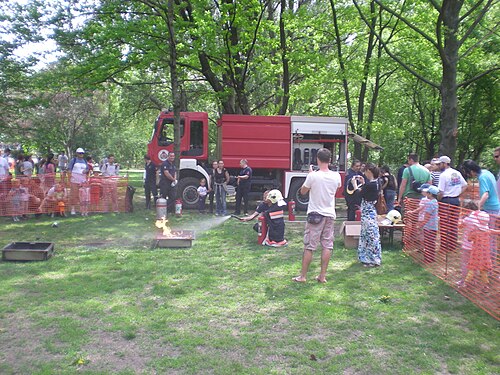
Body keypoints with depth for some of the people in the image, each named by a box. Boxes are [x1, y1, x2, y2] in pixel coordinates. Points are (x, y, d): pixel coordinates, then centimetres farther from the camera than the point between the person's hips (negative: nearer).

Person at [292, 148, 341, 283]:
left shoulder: (313, 176, -15)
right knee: (327, 246, 9)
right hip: (330, 215, 4)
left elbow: (303, 191, 1)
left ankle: (303, 276, 9)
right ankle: (322, 276, 14)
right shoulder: (336, 176, -2)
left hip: (315, 215, -4)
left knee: (309, 246, 3)